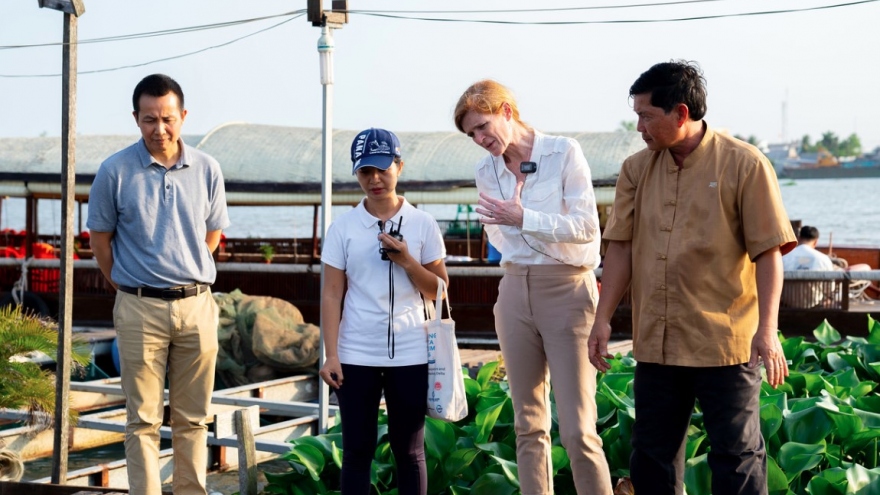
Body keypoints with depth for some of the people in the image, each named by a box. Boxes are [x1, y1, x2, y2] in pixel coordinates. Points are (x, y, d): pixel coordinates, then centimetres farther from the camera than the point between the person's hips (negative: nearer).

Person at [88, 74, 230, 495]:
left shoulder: (207, 170, 3)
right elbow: (100, 238, 4)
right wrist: (129, 289, 5)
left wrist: (189, 277, 11)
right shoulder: (115, 171, -5)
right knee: (144, 421, 2)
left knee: (192, 419, 10)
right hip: (140, 309, -3)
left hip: (197, 306, 3)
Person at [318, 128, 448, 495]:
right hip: (356, 355, 0)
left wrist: (406, 262, -11)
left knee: (409, 450, 7)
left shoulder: (423, 225, 2)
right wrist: (331, 355, -6)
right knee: (357, 450, 3)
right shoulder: (343, 227, 2)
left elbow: (439, 292, 5)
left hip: (410, 354, 0)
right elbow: (332, 294, 1)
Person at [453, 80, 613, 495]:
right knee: (529, 426, 8)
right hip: (515, 293, 5)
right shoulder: (486, 172, 8)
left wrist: (525, 218, -20)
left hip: (567, 290, -5)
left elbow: (587, 227, -13)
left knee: (577, 430, -9)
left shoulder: (564, 152, -7)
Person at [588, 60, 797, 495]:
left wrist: (767, 330, -15)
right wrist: (603, 319, 1)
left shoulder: (744, 165, -7)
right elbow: (621, 247, 8)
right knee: (651, 458, 12)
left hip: (725, 341, -5)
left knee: (736, 459, 2)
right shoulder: (636, 169, 7)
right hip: (656, 342, 5)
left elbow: (768, 252, -9)